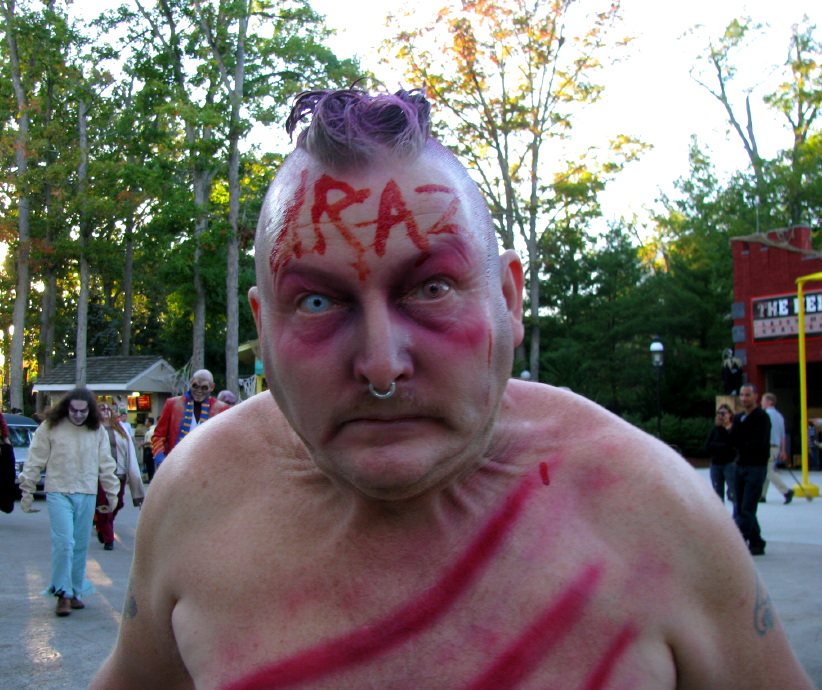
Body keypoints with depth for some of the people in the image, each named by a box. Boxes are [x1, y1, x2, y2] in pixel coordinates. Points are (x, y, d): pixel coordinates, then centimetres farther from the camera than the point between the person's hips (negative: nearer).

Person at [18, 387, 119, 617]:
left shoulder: (97, 432, 7)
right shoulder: (50, 428, -2)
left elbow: (106, 465, 14)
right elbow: (35, 462, 2)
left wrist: (112, 494, 16)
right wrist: (27, 492, 2)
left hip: (87, 495, 3)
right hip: (59, 493, -3)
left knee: (81, 546, 7)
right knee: (63, 542, -12)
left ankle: (76, 591, 18)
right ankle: (63, 593, -4)